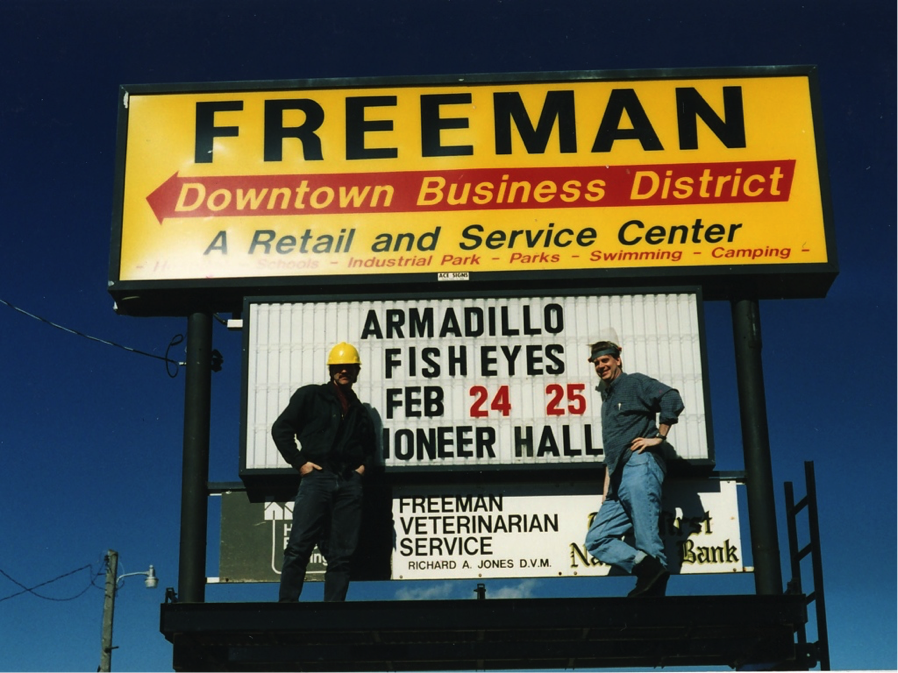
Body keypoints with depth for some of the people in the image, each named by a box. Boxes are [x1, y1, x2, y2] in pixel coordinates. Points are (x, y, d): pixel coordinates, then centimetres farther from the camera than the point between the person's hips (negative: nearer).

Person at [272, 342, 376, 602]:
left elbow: (370, 445, 36)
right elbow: (281, 429, 2)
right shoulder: (310, 396, 8)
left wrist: (364, 464, 15)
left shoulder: (359, 411, 22)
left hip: (349, 483, 4)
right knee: (298, 548, -12)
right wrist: (299, 462, -5)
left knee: (341, 555, 1)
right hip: (316, 477, -4)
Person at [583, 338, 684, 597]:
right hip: (618, 481, 9)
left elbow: (672, 399, -12)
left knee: (648, 541, -13)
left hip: (639, 466, -9)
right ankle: (644, 565, -18)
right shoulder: (607, 400, 29)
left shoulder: (635, 383, 6)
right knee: (596, 539, -4)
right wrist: (606, 489, 22)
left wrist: (659, 437, -10)